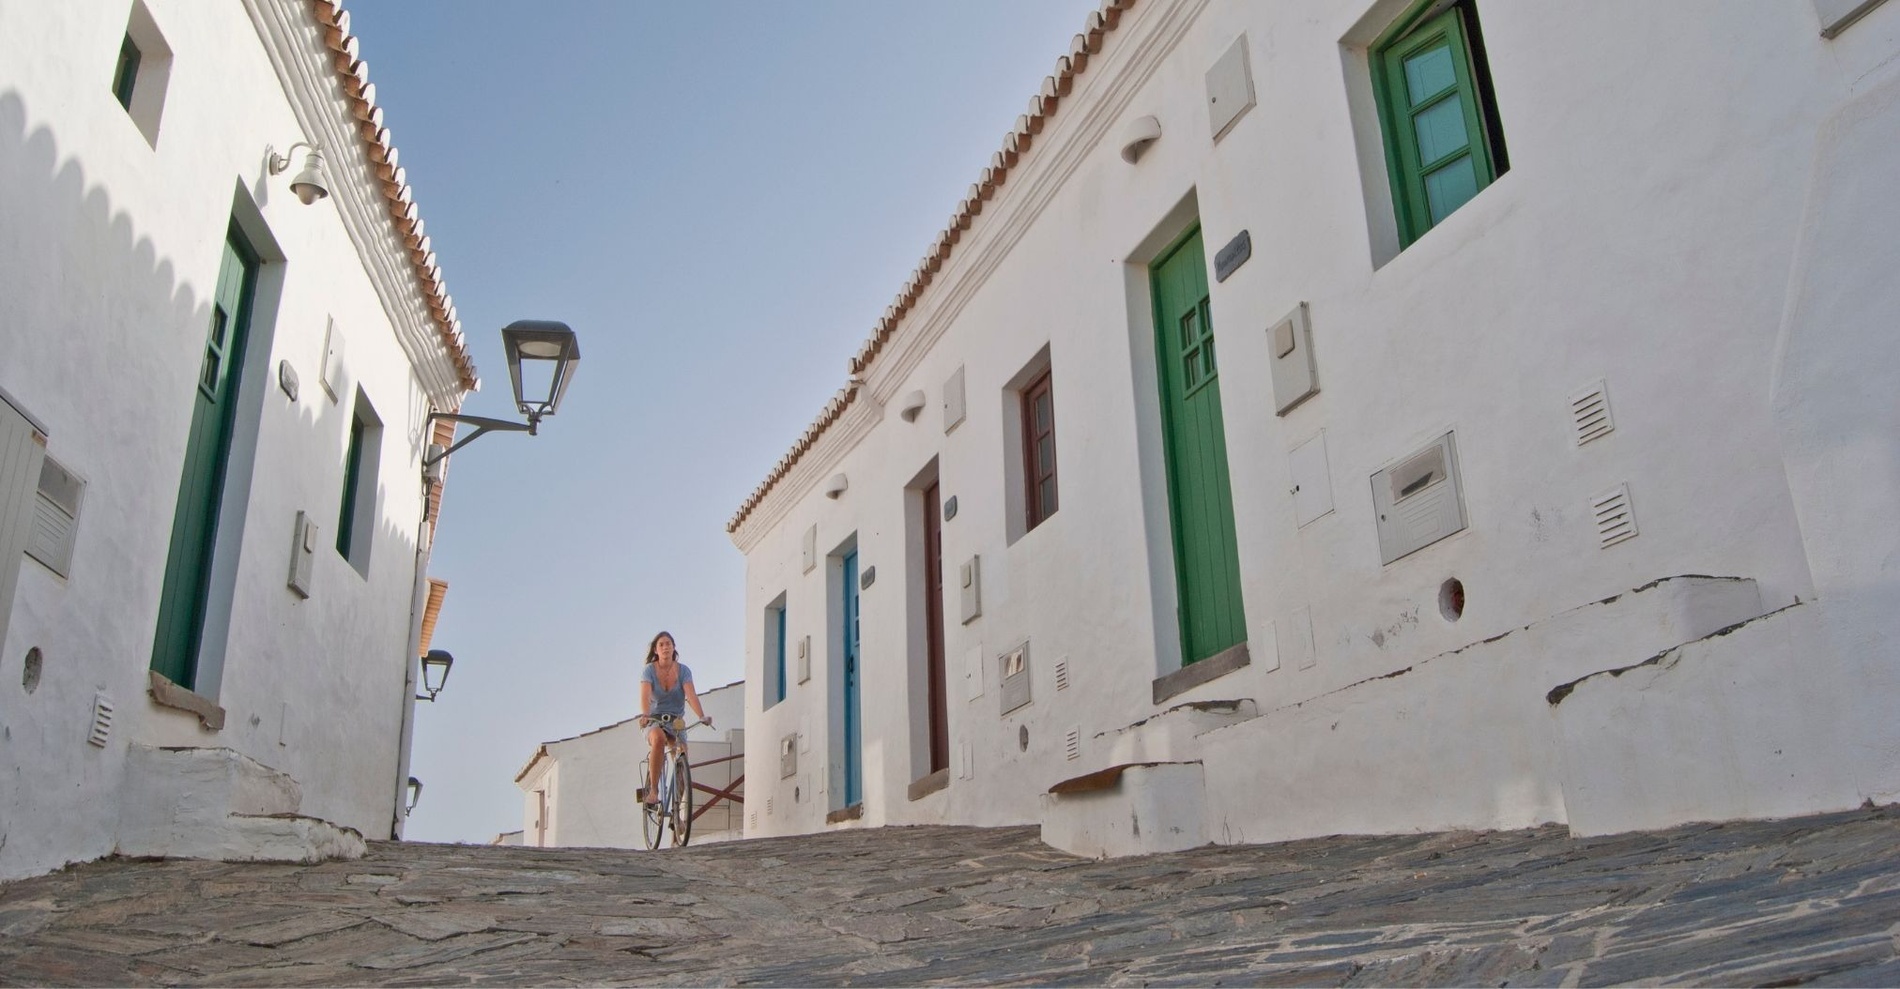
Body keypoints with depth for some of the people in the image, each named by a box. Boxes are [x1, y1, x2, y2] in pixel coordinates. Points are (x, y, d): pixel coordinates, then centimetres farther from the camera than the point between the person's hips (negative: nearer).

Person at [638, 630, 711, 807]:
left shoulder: (683, 670, -2)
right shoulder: (649, 670, -5)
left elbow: (691, 695, -15)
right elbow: (645, 695, -22)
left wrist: (702, 716, -32)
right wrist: (645, 715, -42)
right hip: (655, 720, -2)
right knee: (659, 739, -37)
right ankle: (653, 789, -28)